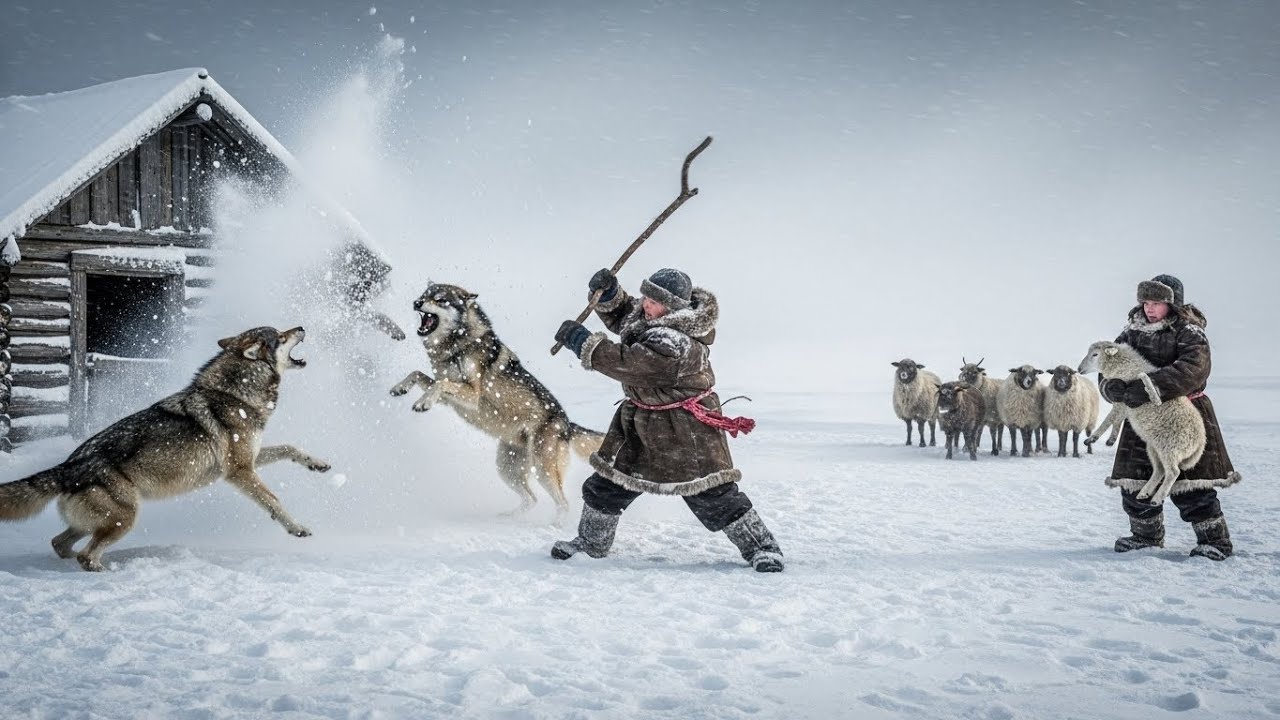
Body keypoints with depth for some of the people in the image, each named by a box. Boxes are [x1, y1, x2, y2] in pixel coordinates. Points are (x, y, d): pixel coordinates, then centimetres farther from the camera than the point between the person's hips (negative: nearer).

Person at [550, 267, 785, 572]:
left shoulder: (673, 343, -32)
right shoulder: (649, 314, -2)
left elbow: (624, 364, -34)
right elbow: (621, 317, 17)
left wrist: (581, 340, -28)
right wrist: (607, 293, -4)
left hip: (682, 429, -9)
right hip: (641, 421, 9)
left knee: (710, 493, -7)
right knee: (608, 482, 15)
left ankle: (760, 546, 6)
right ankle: (591, 542, 33)